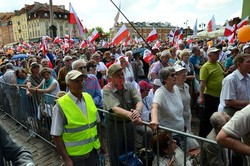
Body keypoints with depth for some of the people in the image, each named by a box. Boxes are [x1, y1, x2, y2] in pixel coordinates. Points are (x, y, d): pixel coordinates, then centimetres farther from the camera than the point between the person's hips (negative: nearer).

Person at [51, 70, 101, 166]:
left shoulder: (88, 97, -4)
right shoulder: (61, 105, -18)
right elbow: (56, 136, -14)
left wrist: (100, 143, 8)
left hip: (93, 149, 4)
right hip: (75, 155, -4)